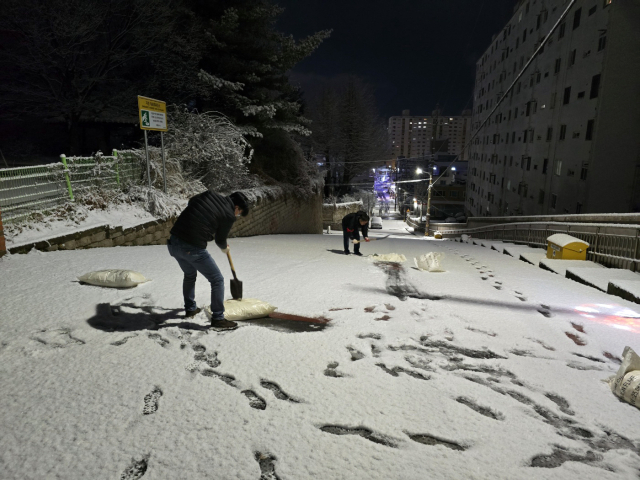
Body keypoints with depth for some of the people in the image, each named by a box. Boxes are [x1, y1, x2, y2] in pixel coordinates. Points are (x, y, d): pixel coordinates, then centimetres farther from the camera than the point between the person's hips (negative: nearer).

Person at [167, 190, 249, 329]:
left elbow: (191, 201, 27)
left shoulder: (209, 194, 9)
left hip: (174, 241, 8)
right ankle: (217, 318, 10)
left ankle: (190, 309, 44)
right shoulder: (229, 216, -7)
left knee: (190, 275, 31)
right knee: (217, 280, 7)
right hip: (193, 249, -8)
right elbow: (220, 239, 6)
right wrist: (224, 248, 29)